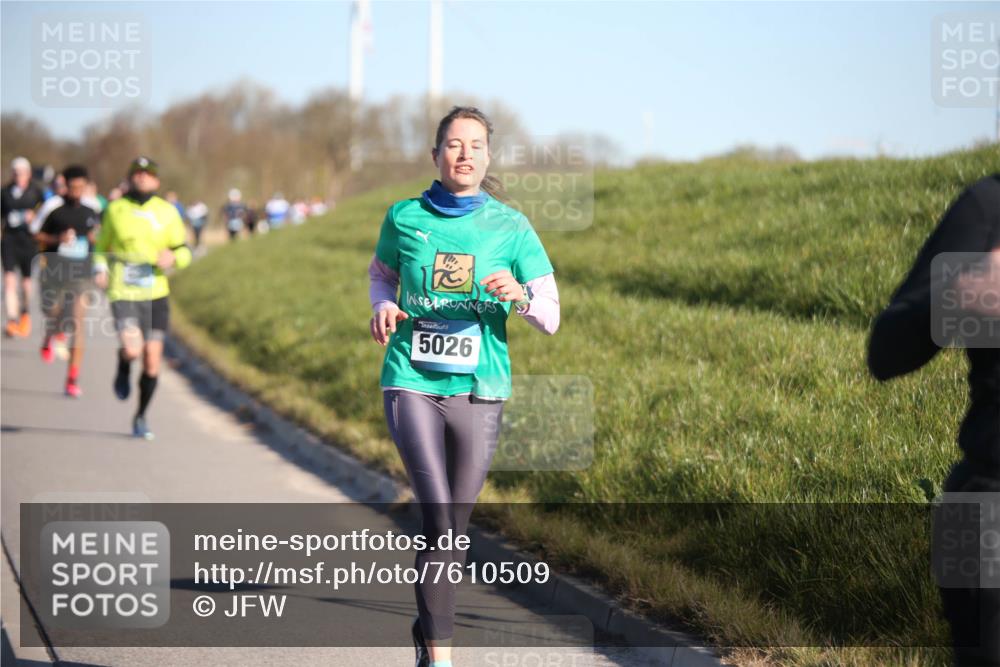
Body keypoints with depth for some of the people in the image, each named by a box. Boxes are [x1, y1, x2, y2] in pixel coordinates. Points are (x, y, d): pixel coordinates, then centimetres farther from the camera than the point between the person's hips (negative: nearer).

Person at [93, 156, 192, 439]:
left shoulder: (167, 212, 4)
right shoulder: (115, 210, 3)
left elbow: (184, 252, 6)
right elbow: (102, 248, 15)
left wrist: (172, 257, -17)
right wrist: (100, 270, -4)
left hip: (155, 294, 2)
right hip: (123, 292, -2)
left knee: (152, 361, 3)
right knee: (132, 348, -24)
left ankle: (141, 417, 22)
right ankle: (123, 368, 14)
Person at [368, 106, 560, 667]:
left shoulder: (511, 227, 0)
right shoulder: (405, 217, 2)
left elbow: (551, 318, -1)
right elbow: (381, 273, 22)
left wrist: (519, 296, -23)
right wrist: (383, 306, -1)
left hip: (479, 390, 1)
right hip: (412, 383, -1)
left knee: (456, 528, 8)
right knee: (440, 518, -17)